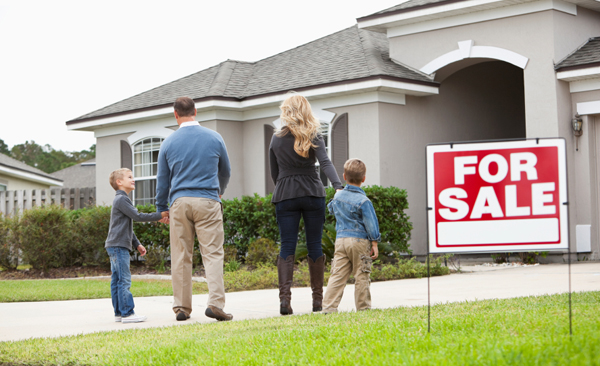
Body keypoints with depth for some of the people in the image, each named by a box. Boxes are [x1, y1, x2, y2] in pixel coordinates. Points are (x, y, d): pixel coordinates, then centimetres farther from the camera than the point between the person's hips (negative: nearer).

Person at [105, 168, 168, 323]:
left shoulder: (122, 199, 23)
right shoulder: (121, 199, -10)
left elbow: (128, 226, 27)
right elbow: (137, 216, -17)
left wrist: (137, 244, 24)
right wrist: (160, 215, -13)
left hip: (116, 246, 11)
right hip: (118, 246, -11)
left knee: (116, 280, 9)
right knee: (124, 280, -12)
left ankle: (119, 313, 11)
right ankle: (127, 313, -13)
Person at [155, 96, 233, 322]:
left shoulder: (169, 143, 5)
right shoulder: (214, 138, 5)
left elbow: (162, 179, 11)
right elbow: (225, 171, 18)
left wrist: (161, 208, 24)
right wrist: (220, 191, 38)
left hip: (179, 202, 1)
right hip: (207, 201, -1)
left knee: (180, 256, 6)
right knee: (212, 253, -3)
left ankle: (181, 307, 8)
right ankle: (215, 302, -16)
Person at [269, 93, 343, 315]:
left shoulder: (277, 139, 6)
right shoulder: (313, 137, 0)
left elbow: (274, 174, 12)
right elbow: (325, 163, -16)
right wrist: (338, 187, -26)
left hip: (285, 197, 1)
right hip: (313, 195, -1)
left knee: (287, 246, -1)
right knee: (314, 245, 6)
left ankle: (284, 297, -16)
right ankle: (318, 299, 9)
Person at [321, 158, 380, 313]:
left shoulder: (338, 196, 9)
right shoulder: (363, 201, -10)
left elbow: (331, 209, 31)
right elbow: (371, 224, -10)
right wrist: (374, 244, -4)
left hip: (340, 240, 5)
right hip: (359, 241, -5)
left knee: (337, 275, 2)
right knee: (361, 277, 3)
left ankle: (329, 307, -5)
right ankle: (363, 307, 7)